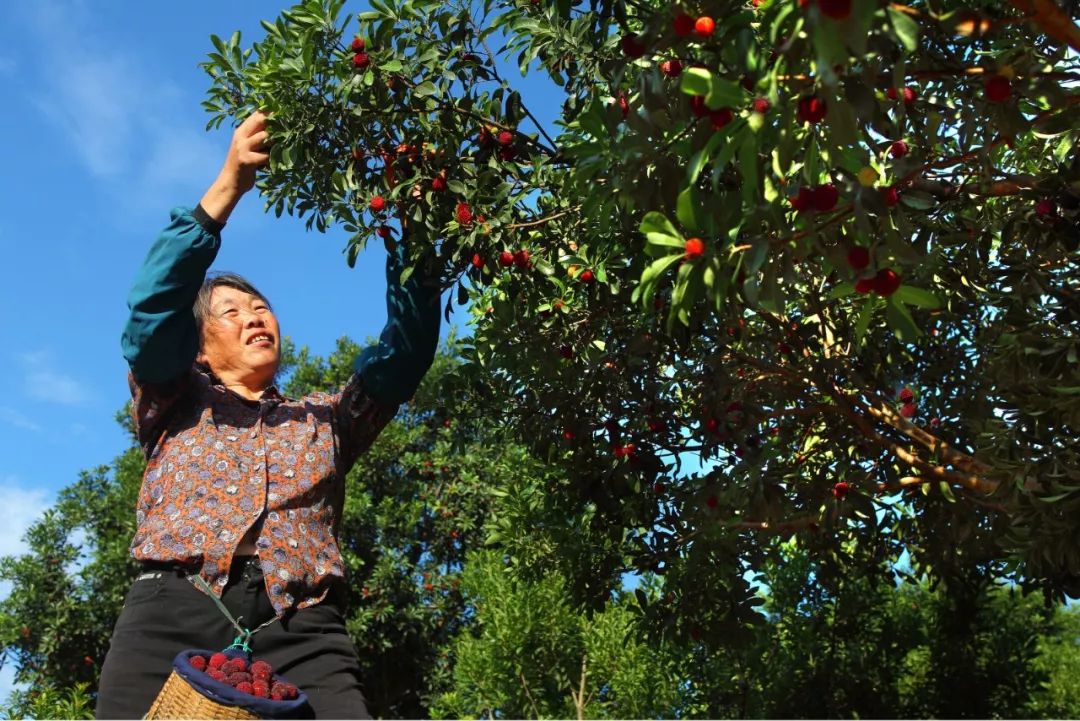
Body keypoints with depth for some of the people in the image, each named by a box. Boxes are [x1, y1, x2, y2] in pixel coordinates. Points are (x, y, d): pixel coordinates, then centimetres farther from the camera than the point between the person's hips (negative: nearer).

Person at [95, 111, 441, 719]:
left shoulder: (325, 418, 28)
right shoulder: (176, 404, 24)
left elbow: (407, 347, 16)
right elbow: (154, 309, 6)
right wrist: (228, 187, -1)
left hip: (303, 632, 1)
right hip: (176, 612, -1)